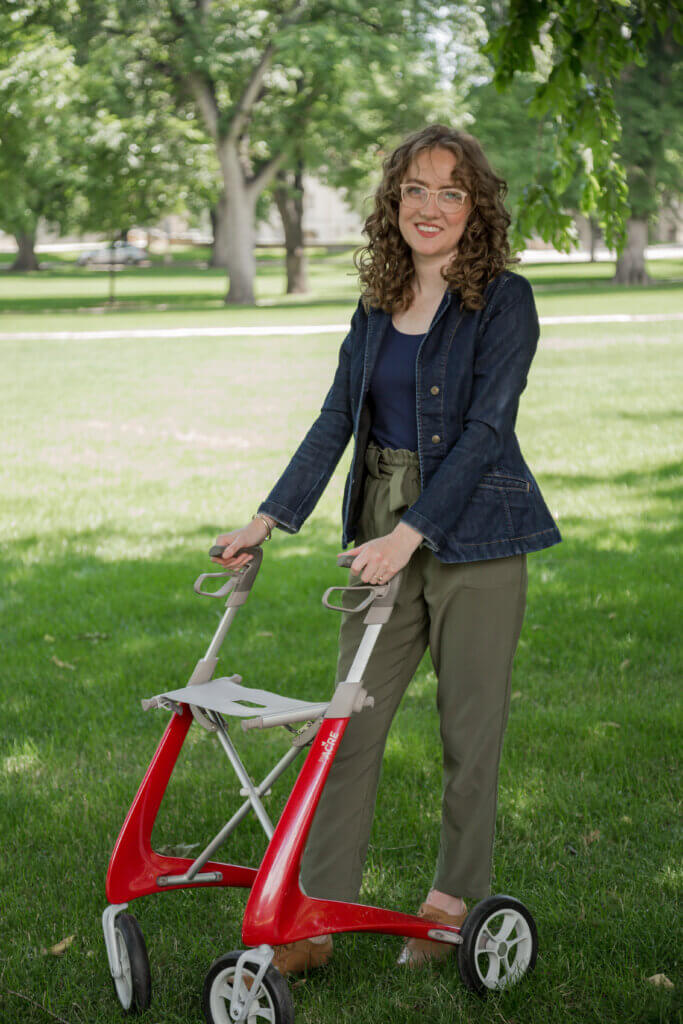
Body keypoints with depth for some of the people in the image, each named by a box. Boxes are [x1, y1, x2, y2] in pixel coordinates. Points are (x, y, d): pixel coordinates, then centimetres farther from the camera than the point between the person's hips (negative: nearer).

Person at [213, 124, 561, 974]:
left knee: (470, 727, 5)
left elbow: (485, 428, -17)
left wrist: (410, 534, -25)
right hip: (384, 533, 5)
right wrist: (269, 519, 2)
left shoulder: (504, 300, -9)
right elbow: (336, 422, 10)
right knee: (352, 721, 4)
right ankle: (315, 916, 9)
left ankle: (453, 903, 22)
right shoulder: (377, 307, 9)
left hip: (472, 532, -5)